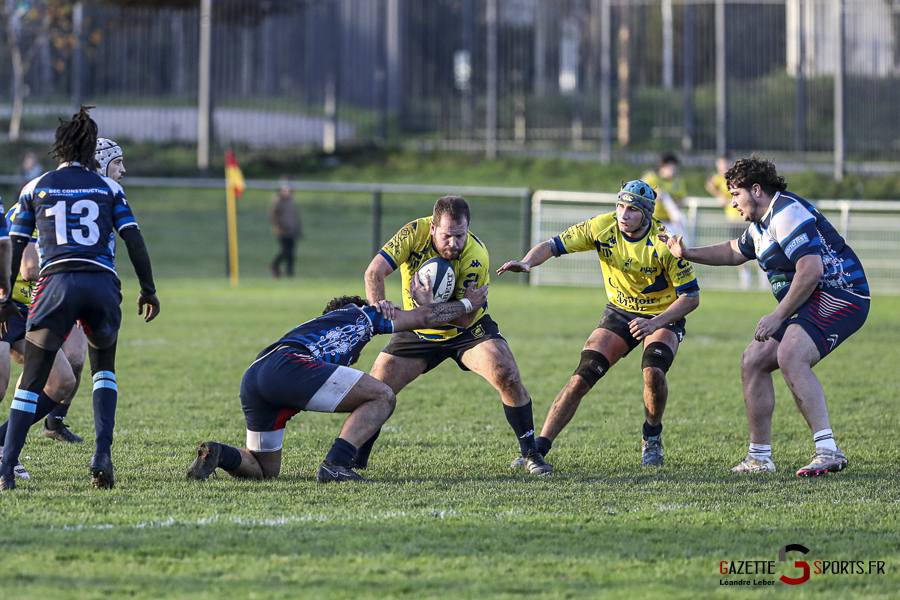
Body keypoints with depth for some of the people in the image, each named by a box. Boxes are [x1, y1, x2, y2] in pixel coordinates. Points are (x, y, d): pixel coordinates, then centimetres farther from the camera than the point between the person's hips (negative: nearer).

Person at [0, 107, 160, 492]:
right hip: (103, 285, 1)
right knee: (104, 368, 23)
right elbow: (133, 240, 7)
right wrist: (148, 290, 14)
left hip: (56, 283, -1)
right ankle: (102, 453, 3)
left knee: (32, 381, 2)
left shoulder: (35, 188, 14)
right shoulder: (108, 188, 15)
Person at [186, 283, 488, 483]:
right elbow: (424, 317, 34)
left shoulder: (313, 327, 43)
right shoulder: (361, 314, 28)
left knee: (265, 470, 22)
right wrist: (467, 303, 49)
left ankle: (218, 454, -9)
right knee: (383, 397, 3)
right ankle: (335, 464, -14)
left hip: (251, 378, 7)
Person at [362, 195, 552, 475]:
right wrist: (378, 303, -47)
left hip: (468, 331, -2)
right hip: (419, 332, 2)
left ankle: (530, 452, -6)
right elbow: (375, 271, -27)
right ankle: (356, 459, 14)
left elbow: (466, 316, -27)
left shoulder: (476, 256, -28)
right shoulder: (415, 233, -23)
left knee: (507, 377, -22)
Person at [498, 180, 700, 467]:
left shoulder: (665, 244, -25)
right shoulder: (603, 228, -17)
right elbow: (553, 245, -13)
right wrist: (527, 262, -35)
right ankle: (538, 448, -5)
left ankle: (652, 438, -1)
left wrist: (655, 323, -32)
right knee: (580, 379, -11)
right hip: (620, 312, 3)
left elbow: (691, 297, -19)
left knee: (654, 372, -30)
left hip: (664, 316, -3)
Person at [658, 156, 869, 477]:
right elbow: (735, 251, 39)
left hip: (839, 296, -11)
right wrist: (687, 253, 31)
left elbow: (811, 270, -27)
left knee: (790, 357, -32)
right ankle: (759, 458, 15)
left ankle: (828, 451, -38)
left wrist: (778, 316, -23)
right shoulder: (762, 222, 17)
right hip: (816, 304, 11)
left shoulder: (786, 213, -17)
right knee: (752, 362, 11)